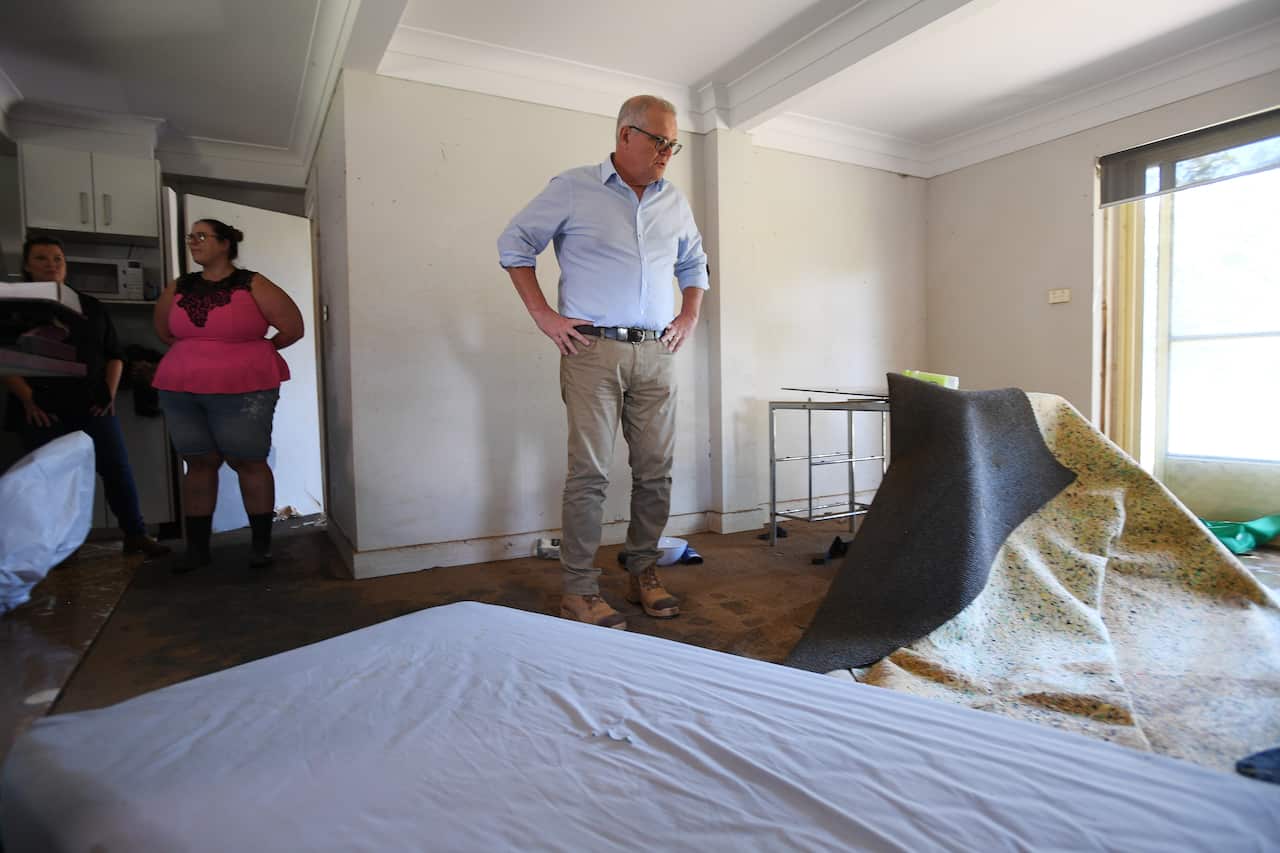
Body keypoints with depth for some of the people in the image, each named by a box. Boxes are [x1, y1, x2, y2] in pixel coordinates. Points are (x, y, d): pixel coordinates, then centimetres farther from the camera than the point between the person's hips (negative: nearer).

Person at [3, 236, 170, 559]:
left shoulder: (91, 307, 14)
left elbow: (114, 354, 16)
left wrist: (110, 394, 4)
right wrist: (27, 399, -12)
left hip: (93, 405, 2)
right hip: (43, 410, -2)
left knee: (118, 469, -3)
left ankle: (136, 535, 3)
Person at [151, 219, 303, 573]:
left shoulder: (252, 286, -6)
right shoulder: (179, 289, 9)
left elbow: (293, 328, -5)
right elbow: (163, 330, 24)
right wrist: (197, 353, 16)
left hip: (241, 390, -5)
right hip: (182, 391, 5)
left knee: (248, 462, 0)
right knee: (199, 463, 9)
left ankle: (261, 543, 10)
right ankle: (197, 547, 17)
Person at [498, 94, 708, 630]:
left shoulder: (674, 202, 16)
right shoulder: (572, 189, 2)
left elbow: (694, 263, 30)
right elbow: (513, 245, 6)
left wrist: (690, 317, 15)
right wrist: (543, 315, -2)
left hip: (657, 354, 5)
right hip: (594, 350, -5)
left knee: (656, 470, 6)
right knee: (589, 473, -6)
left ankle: (643, 574, 22)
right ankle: (579, 591, 5)